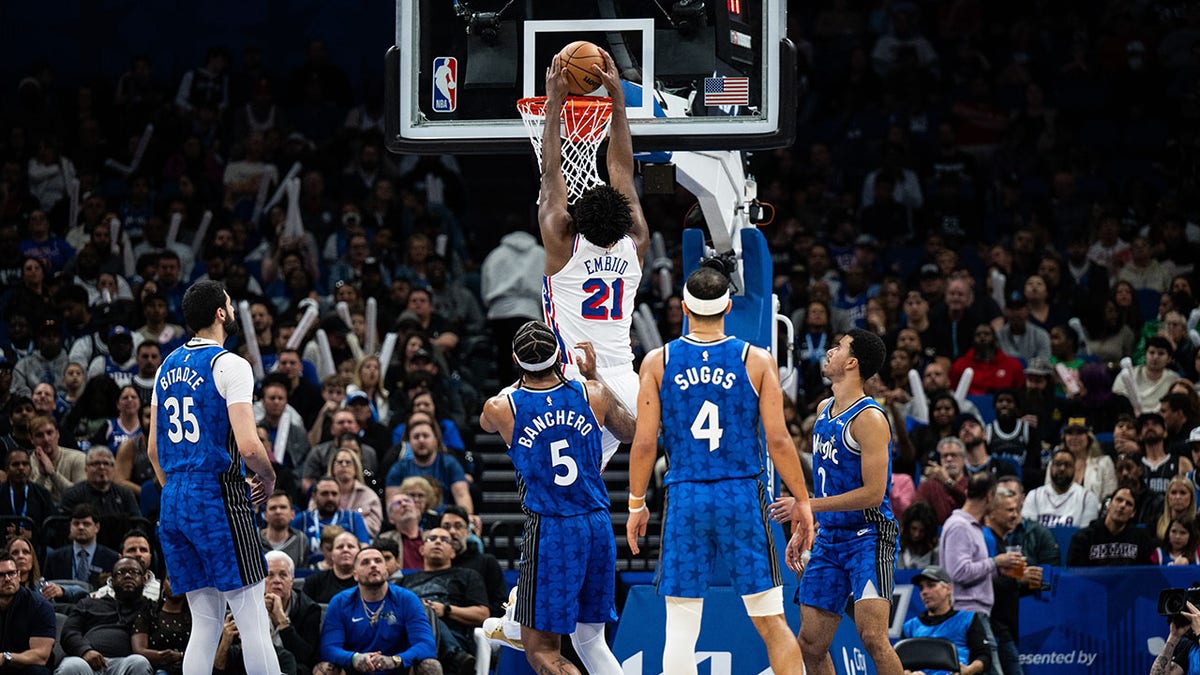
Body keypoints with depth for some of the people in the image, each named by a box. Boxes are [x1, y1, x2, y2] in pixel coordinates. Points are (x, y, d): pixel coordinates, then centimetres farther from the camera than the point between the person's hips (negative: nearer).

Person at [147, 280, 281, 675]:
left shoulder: (168, 368, 13)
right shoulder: (229, 365, -10)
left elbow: (153, 450, 17)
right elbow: (248, 446, -18)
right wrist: (268, 479, 0)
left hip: (173, 502, 7)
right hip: (218, 496, -7)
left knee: (205, 624, 10)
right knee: (253, 620, -5)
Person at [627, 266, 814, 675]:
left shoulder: (658, 362, 1)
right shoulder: (757, 362, -1)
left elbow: (645, 442, -1)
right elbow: (778, 440, -4)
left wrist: (636, 505, 10)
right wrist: (802, 502, 4)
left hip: (684, 499, 0)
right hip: (743, 496, 0)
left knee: (681, 626, 3)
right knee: (771, 621, 3)